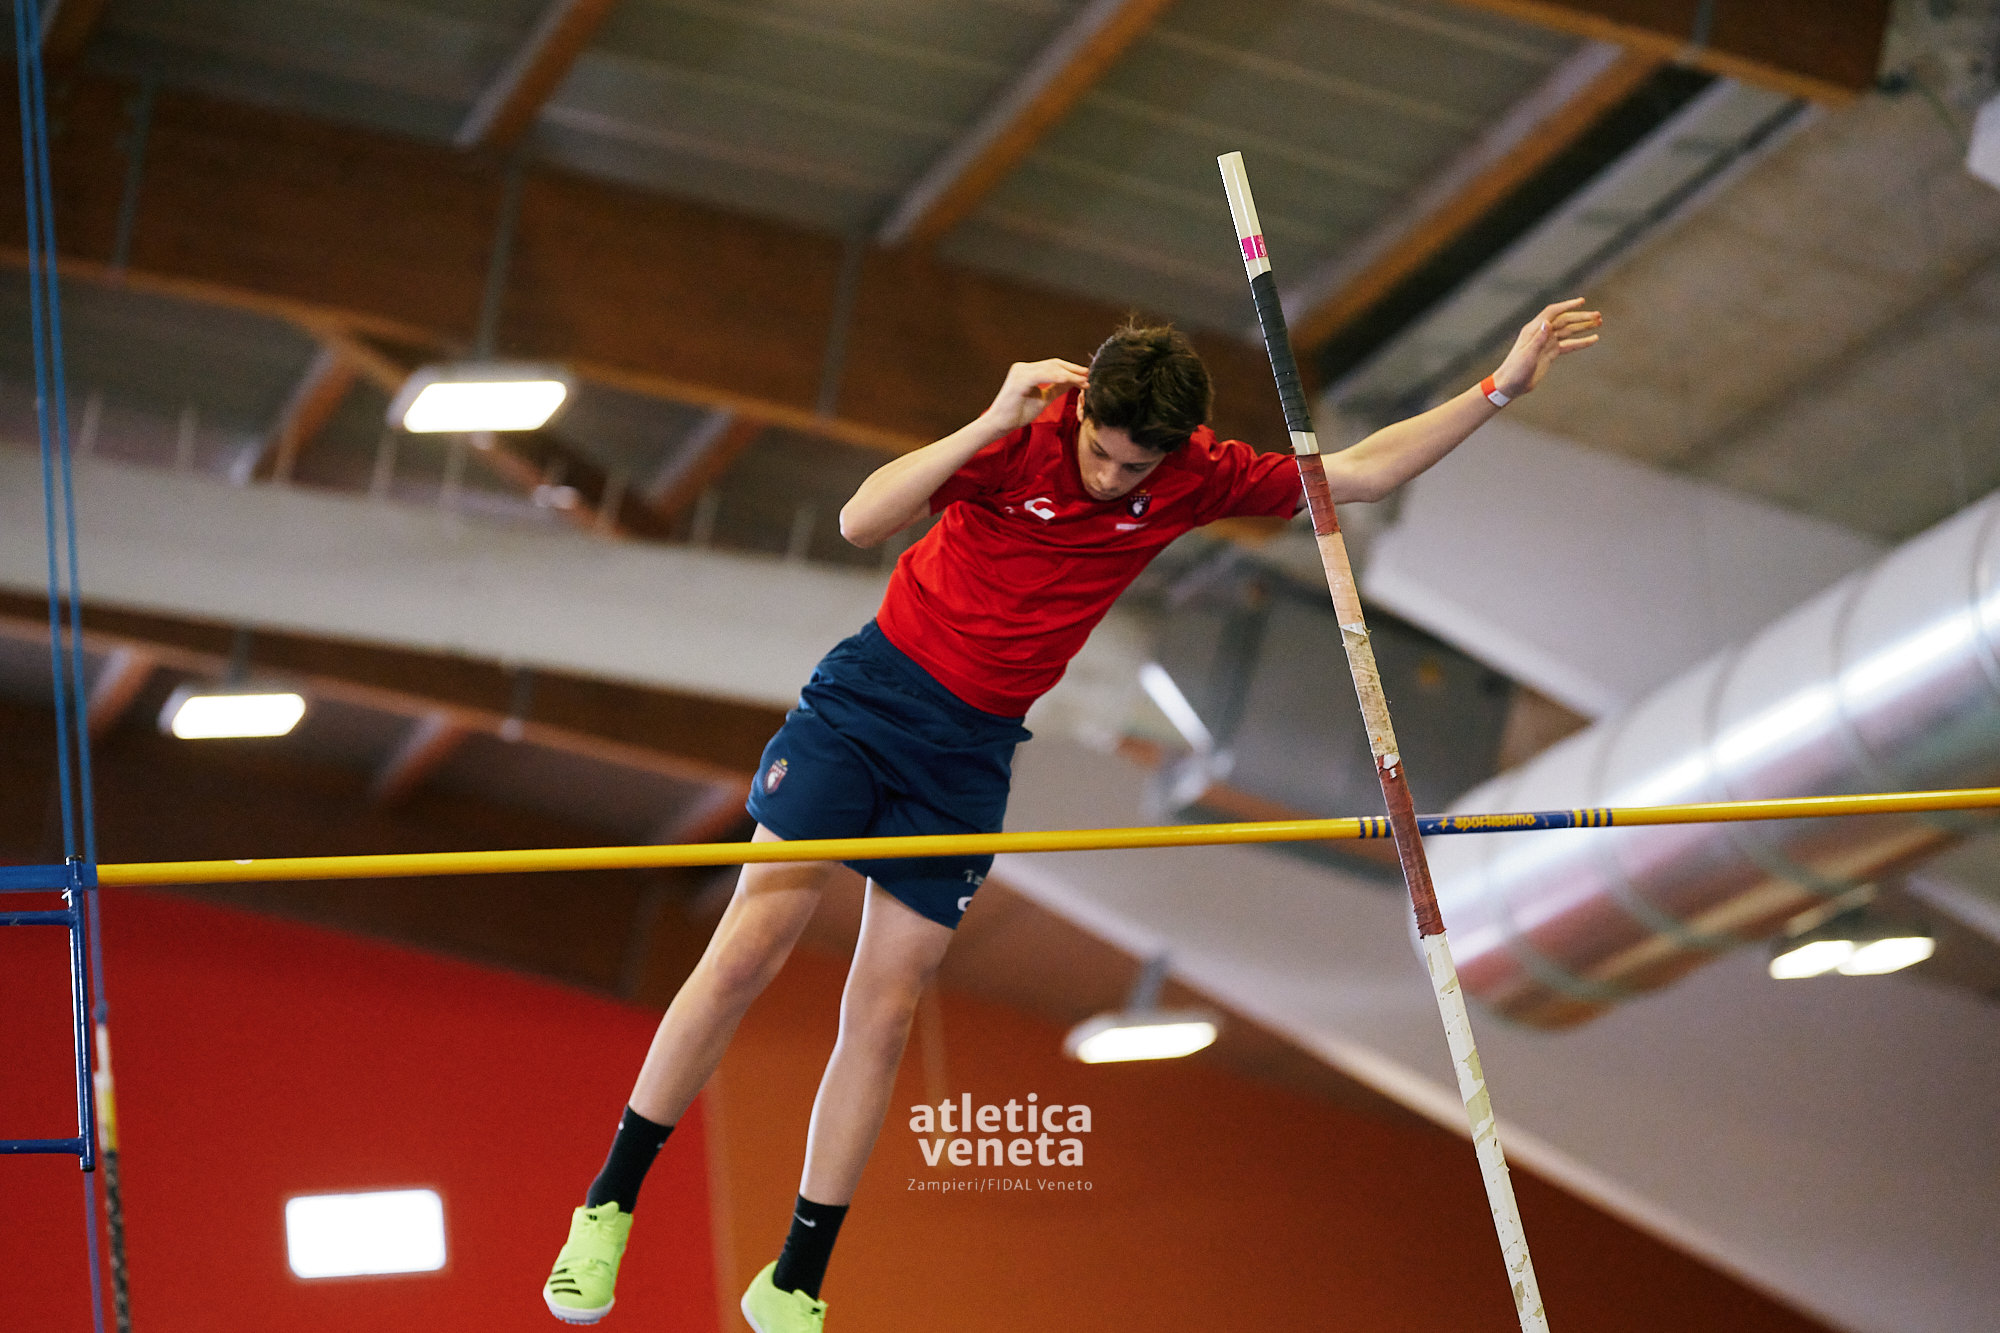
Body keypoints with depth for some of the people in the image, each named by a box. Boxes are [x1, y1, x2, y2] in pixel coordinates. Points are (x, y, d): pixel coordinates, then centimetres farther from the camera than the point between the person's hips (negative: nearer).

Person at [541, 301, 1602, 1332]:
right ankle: (608, 1207, 6)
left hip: (972, 750, 3)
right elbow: (861, 523, -27)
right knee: (746, 951, -8)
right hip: (869, 692, -3)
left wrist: (1501, 388, -1)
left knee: (882, 1017, 1)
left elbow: (1358, 473, 4)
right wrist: (992, 423, -36)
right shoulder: (1023, 433, -17)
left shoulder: (1196, 475, -6)